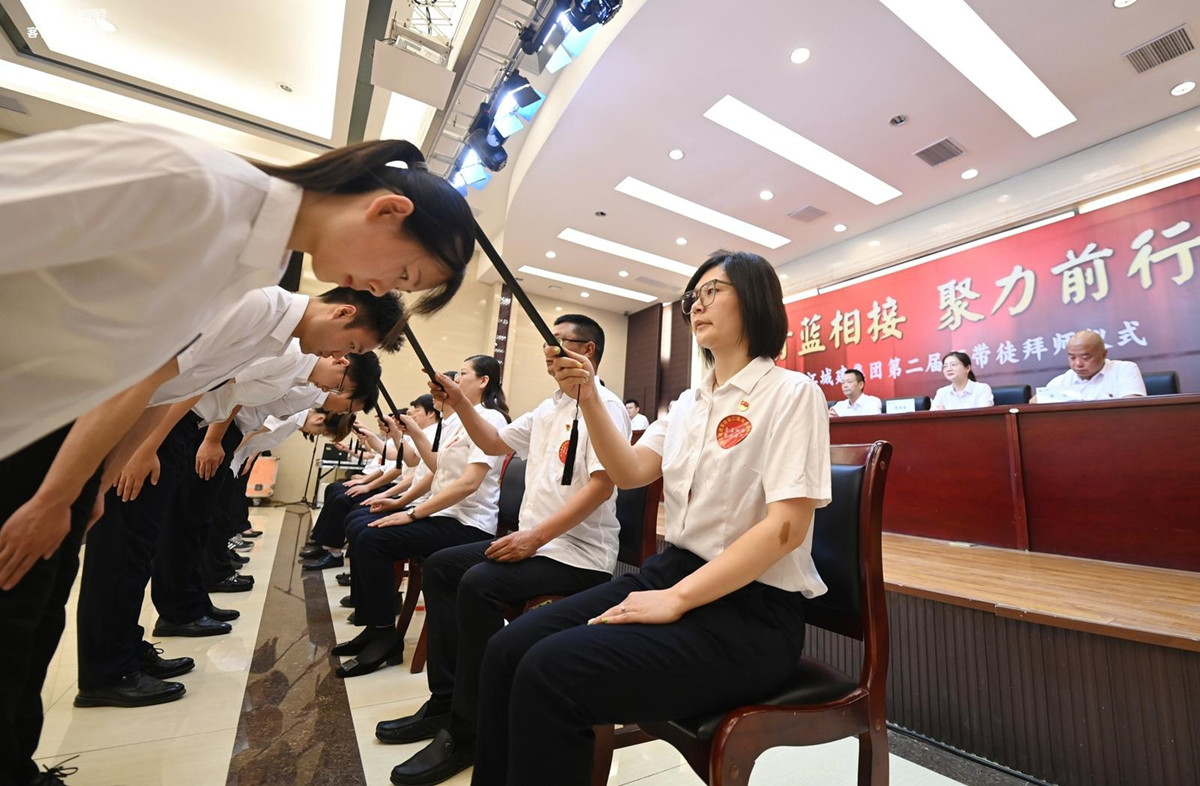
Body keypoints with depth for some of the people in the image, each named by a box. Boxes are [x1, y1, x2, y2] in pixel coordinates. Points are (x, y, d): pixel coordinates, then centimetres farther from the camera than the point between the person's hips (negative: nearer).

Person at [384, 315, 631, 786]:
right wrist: (458, 403, 8)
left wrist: (534, 537, -25)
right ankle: (444, 702, 13)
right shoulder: (547, 409, 16)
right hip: (535, 541, 10)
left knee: (479, 585, -26)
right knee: (440, 567, 6)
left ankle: (467, 732, -6)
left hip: (580, 555, -9)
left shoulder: (604, 406, -12)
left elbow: (601, 486, -22)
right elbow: (495, 444, 21)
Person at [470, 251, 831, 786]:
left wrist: (675, 600, -20)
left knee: (550, 672, -23)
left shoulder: (791, 393, -8)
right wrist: (588, 398, -10)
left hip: (750, 609, -6)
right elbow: (631, 472, 4)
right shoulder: (690, 402, 13)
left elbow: (787, 526, -17)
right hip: (672, 571, 7)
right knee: (508, 650, -8)